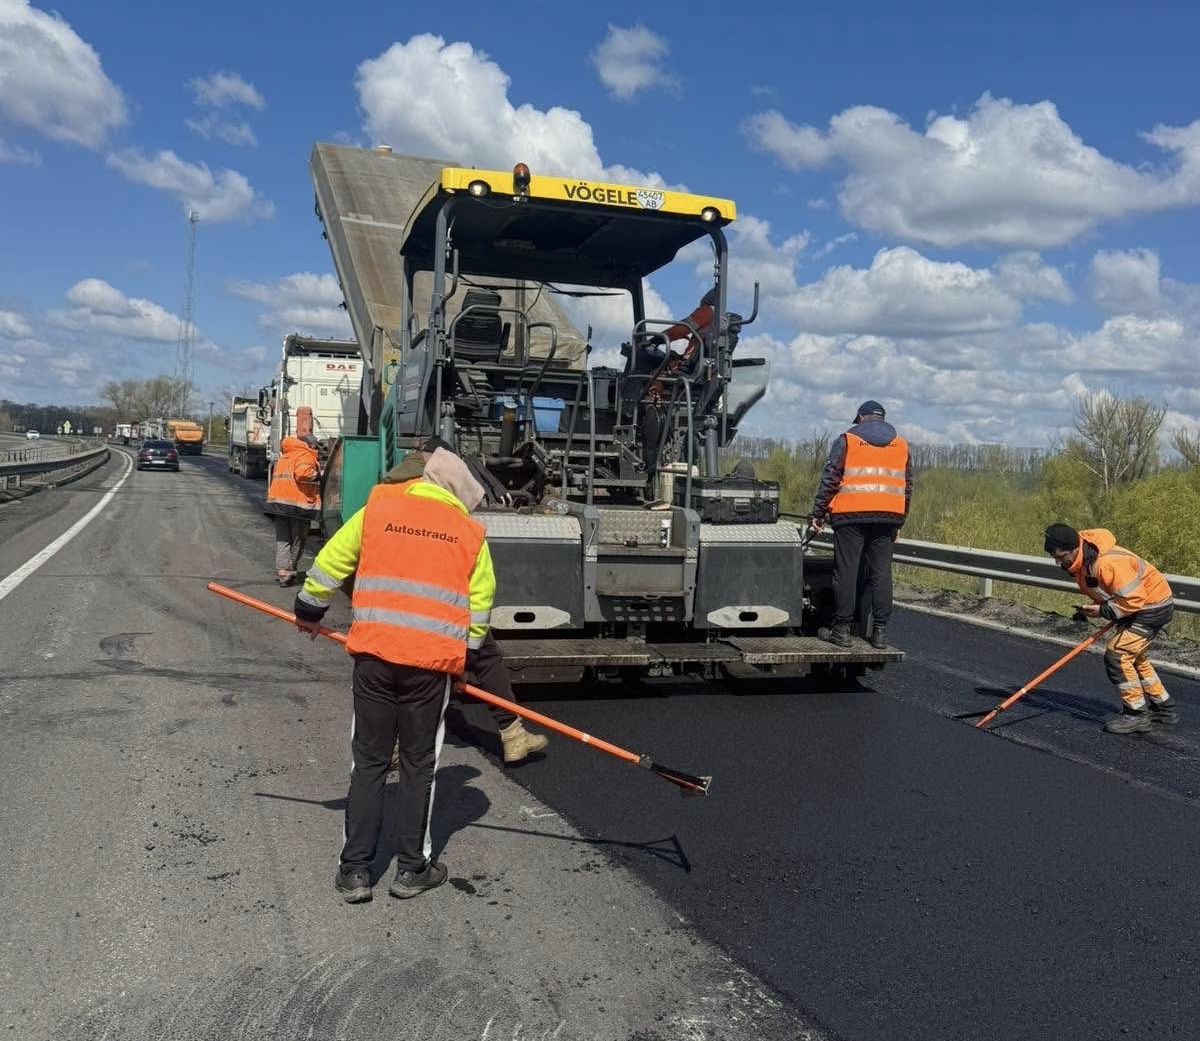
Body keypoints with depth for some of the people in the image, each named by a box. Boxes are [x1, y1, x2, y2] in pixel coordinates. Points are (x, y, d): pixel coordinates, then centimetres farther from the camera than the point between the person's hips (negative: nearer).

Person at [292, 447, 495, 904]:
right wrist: (461, 658, 19)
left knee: (369, 761, 12)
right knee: (418, 765, 13)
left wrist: (308, 613, 24)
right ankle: (412, 869, 21)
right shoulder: (471, 533, 6)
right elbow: (479, 608, 7)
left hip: (375, 653, 1)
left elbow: (329, 564, 8)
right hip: (433, 661, 0)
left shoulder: (377, 510, 5)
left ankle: (355, 870, 17)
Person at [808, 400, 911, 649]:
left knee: (846, 571, 0)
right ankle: (880, 631, 5)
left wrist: (818, 514, 2)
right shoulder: (901, 444, 17)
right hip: (888, 516, 4)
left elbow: (830, 480, -2)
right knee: (881, 573, 5)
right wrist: (899, 523, 20)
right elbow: (907, 487, 16)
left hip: (851, 515, -3)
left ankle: (842, 628, 2)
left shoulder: (847, 440, 5)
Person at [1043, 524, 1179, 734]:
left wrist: (1103, 611, -23)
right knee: (1133, 657, 21)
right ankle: (1164, 709, 36)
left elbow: (1134, 599, -30)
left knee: (1117, 655, -14)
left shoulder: (1107, 563, -35)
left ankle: (1136, 715, -2)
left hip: (1154, 607, -10)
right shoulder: (1081, 561, -3)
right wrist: (1093, 607, -2)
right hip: (1140, 606, 10)